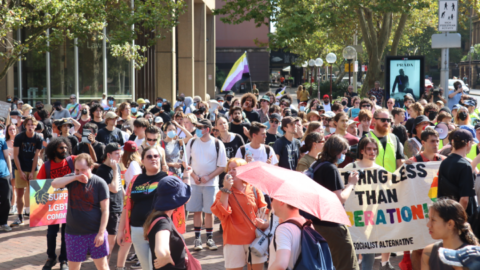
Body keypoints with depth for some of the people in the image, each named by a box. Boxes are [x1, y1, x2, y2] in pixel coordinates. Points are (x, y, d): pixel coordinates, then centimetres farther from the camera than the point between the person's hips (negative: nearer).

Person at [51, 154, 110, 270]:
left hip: (95, 233, -2)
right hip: (74, 234, 2)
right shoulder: (71, 179, 3)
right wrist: (75, 177, -22)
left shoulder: (100, 183, -7)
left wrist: (101, 233, -13)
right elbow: (54, 184, -16)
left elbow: (105, 210, -8)